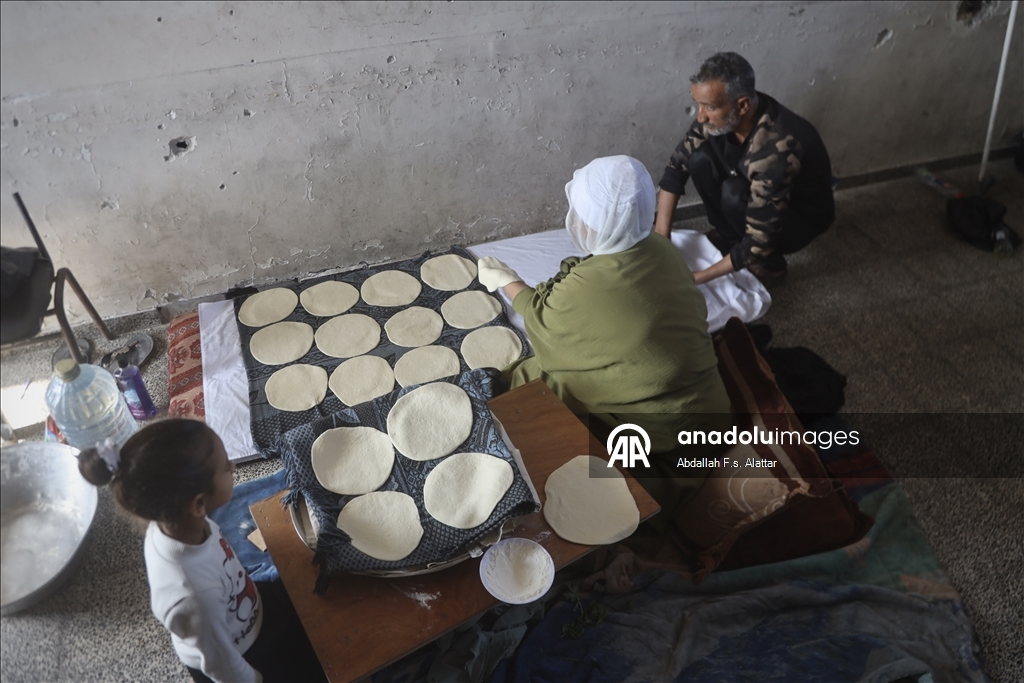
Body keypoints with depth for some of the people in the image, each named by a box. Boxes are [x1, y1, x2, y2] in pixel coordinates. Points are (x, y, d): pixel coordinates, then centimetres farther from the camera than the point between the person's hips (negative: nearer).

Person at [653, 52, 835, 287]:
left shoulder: (775, 151, -40)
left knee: (733, 194, -34)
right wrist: (661, 235, -17)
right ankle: (728, 236, 5)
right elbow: (678, 165, -9)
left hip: (803, 218, -6)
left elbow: (759, 243, -37)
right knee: (700, 159, -17)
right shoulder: (721, 113, -20)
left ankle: (770, 265, -7)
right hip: (758, 197, 6)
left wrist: (697, 278, -32)